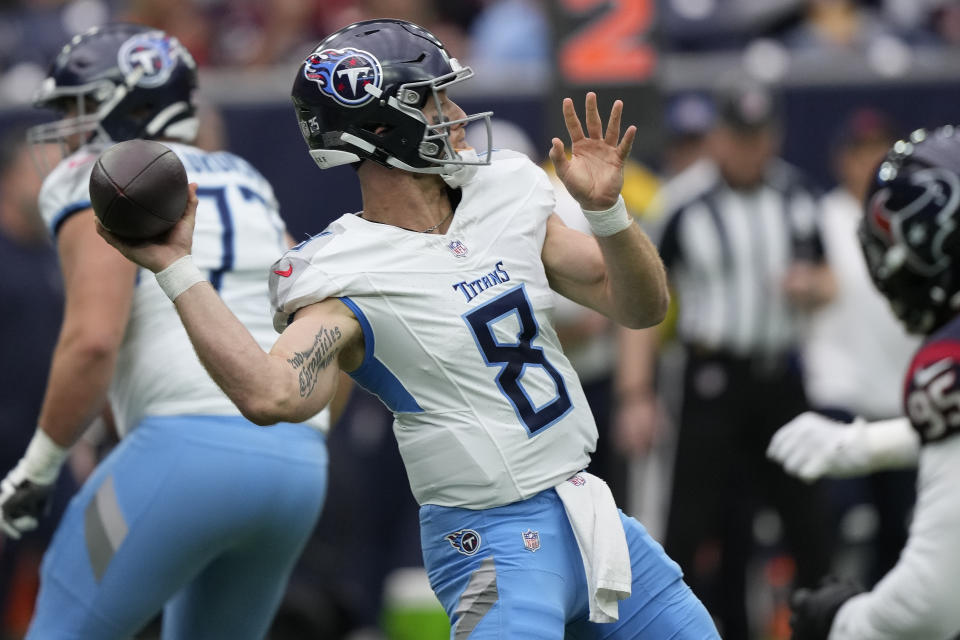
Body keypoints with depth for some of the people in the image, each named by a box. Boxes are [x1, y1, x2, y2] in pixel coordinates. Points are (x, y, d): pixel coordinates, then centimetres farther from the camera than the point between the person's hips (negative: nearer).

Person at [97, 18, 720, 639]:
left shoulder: (504, 197, 6)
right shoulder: (343, 279, -15)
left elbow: (642, 307, 8)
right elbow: (272, 394, -34)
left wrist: (606, 209, -9)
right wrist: (176, 269, -32)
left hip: (591, 512, 7)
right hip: (495, 538, -7)